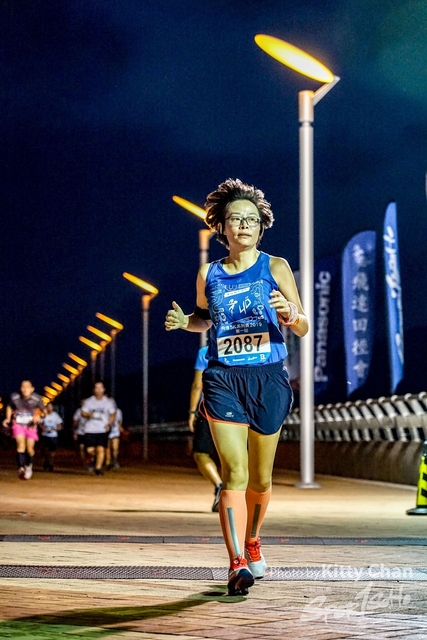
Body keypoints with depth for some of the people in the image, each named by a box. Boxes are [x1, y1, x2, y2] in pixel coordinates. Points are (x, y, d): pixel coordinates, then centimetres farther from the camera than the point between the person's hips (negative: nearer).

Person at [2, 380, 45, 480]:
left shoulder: (37, 398, -14)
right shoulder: (14, 397, -12)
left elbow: (43, 411, 1)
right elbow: (9, 407, 10)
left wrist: (38, 416, -18)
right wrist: (8, 418, -1)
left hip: (31, 426, 1)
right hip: (18, 424, -1)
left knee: (30, 448, 1)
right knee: (21, 443, -23)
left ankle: (29, 467, 30)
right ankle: (21, 468, -29)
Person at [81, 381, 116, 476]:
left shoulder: (109, 402, 4)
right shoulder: (88, 401, 4)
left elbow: (113, 415, 10)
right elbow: (83, 413, 6)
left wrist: (109, 424, -7)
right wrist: (88, 415, -16)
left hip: (103, 430, -1)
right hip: (90, 429, 1)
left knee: (101, 449, -12)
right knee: (90, 450, -6)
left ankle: (98, 468, -2)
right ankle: (96, 456, 28)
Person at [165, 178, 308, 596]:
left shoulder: (275, 268, 2)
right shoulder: (208, 275, 7)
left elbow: (303, 328, 3)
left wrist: (290, 315, -19)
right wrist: (184, 322, 4)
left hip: (268, 378, 0)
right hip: (223, 379, 0)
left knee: (260, 478, 11)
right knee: (234, 474, -13)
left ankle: (251, 541, 37)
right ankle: (238, 563, -15)